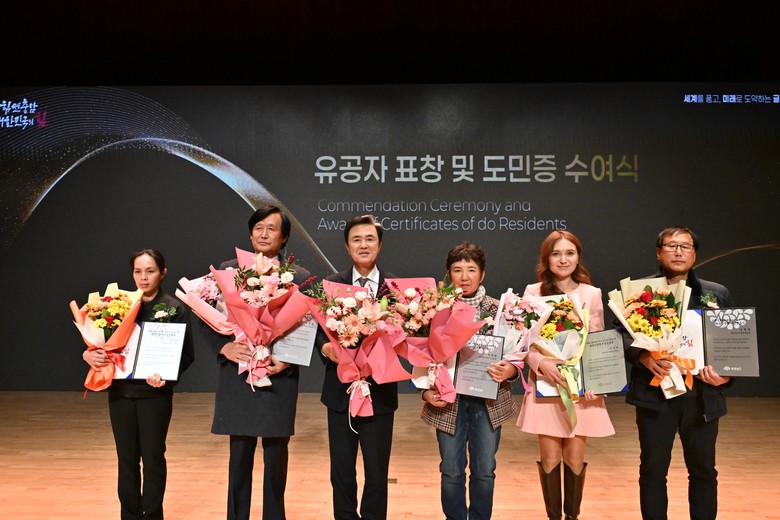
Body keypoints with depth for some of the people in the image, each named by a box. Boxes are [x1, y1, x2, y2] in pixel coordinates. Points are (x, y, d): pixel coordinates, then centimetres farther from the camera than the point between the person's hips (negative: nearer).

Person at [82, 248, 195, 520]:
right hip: (120, 391, 3)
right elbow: (97, 340, 8)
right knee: (126, 457, 11)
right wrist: (89, 354, -14)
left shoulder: (175, 308, -5)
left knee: (152, 456, 5)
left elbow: (186, 354, -6)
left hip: (155, 393, -3)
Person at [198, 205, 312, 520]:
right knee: (239, 460, 12)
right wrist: (225, 346, -13)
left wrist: (287, 360, -15)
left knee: (276, 461, 11)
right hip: (237, 378, 1)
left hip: (279, 380, -1)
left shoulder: (300, 277, 0)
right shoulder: (227, 270, 4)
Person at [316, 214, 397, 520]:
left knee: (377, 471, 11)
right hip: (340, 390, 1)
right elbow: (318, 329, 0)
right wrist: (325, 346, -20)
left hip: (379, 391, -1)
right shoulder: (330, 284, 1)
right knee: (341, 471, 14)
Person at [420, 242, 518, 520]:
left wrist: (510, 370, -18)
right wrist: (426, 391, -11)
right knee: (451, 472, 10)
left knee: (484, 471, 12)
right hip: (448, 401, 0)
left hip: (489, 401, 1)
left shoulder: (499, 309, -2)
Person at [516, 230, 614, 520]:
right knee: (550, 457, 3)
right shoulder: (533, 292, 0)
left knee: (575, 457, 6)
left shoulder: (592, 294, 2)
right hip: (545, 385, 0)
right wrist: (541, 363, -20)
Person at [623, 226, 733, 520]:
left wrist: (727, 374, -7)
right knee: (653, 470, 7)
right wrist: (643, 357, -21)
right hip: (655, 394, -2)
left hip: (702, 395, 3)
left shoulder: (718, 294, 9)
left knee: (703, 471, 13)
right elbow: (621, 337, -3)